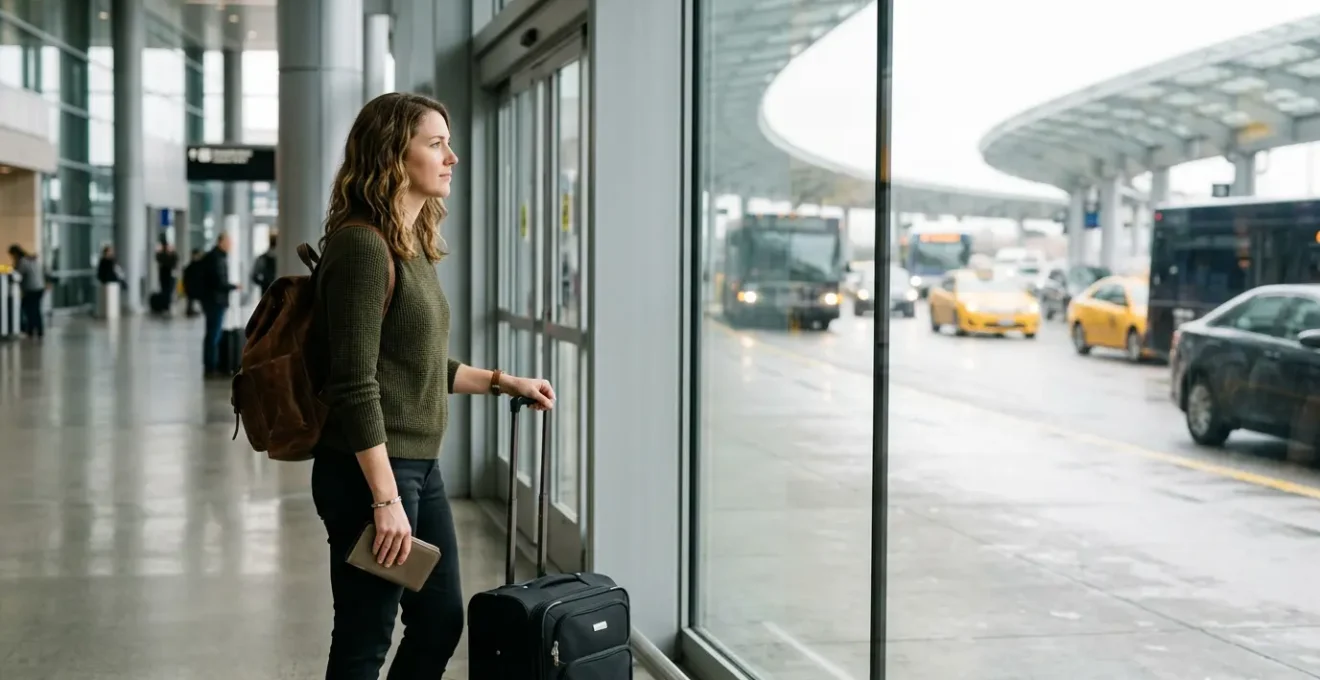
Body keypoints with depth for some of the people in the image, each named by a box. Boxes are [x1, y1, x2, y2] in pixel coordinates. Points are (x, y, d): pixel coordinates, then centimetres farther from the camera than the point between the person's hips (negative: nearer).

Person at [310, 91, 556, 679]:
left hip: (421, 465, 9)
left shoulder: (414, 246, 11)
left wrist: (502, 383, 20)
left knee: (441, 621, 17)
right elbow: (355, 385, -22)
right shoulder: (362, 244, -17)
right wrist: (385, 499, -23)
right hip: (370, 473, -9)